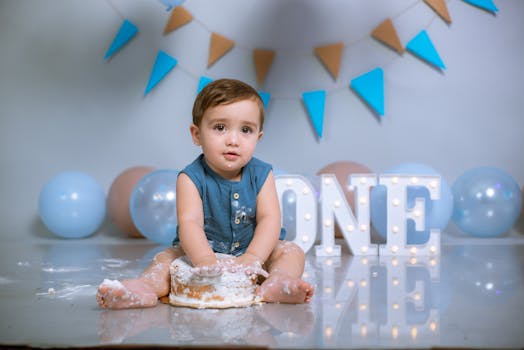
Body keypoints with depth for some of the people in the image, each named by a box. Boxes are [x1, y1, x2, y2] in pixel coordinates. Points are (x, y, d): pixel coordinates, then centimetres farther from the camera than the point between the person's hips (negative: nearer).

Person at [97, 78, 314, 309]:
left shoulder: (261, 175, -6)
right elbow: (189, 222, -27)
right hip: (202, 251, -1)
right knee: (167, 257, -20)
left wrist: (253, 257, -36)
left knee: (291, 251, -18)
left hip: (252, 249, 2)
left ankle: (276, 284, -47)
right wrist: (206, 260, -47)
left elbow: (269, 219, -17)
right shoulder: (191, 178, -14)